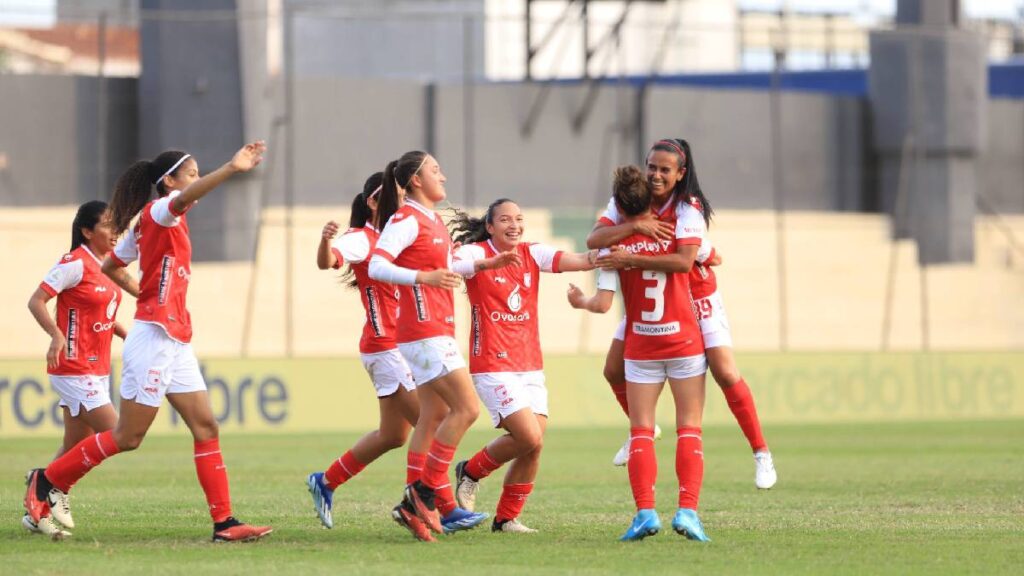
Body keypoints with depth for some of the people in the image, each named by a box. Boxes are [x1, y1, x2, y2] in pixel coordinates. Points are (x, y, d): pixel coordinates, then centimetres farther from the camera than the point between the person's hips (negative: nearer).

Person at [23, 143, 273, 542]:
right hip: (154, 337, -9)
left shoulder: (156, 222, 17)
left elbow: (111, 266, 26)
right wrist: (232, 169, -46)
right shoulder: (157, 212, -9)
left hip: (176, 341, 9)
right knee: (128, 437, -3)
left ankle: (224, 523, 0)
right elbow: (185, 197, -33)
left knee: (206, 427, 2)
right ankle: (46, 482, 9)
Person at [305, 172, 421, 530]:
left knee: (393, 435, 14)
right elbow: (327, 261, -31)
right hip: (386, 348, -9)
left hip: (404, 346, 9)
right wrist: (326, 242, -51)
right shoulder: (362, 239, -11)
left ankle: (325, 483, 26)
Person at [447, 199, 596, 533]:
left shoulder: (532, 254, 8)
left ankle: (506, 518, 14)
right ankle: (472, 471, 9)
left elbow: (577, 261, -5)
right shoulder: (476, 253, -7)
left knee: (533, 448, -1)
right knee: (530, 438, -15)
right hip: (493, 365, -6)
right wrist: (489, 263, -44)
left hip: (530, 366, 6)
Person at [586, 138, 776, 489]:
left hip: (696, 300, -4)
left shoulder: (689, 208, -23)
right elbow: (594, 240, -25)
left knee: (726, 374, -13)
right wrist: (635, 226, -37)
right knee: (614, 370, 5)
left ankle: (761, 453, -2)